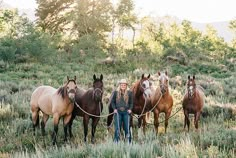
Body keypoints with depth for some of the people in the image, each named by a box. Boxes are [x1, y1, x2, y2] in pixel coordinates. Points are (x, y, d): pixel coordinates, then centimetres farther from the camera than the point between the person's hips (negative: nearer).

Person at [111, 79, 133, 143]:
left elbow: (131, 103, 9)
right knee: (117, 128, 0)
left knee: (127, 128, 2)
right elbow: (112, 102, 10)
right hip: (118, 112, 0)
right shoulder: (116, 93, 5)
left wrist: (130, 109, -6)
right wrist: (114, 108, -5)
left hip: (126, 112, 0)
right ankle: (116, 142, 7)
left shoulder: (129, 93, 5)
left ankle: (129, 142, 10)